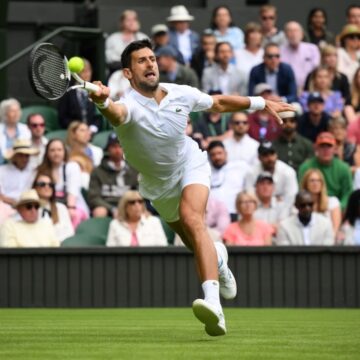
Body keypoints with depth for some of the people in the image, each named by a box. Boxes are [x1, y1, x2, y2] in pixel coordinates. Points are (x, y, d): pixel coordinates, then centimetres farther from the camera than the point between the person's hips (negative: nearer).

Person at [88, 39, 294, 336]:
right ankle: (219, 259, 58)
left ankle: (214, 304, -48)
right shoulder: (130, 105, -31)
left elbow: (218, 103, 2)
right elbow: (116, 113, -58)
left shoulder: (181, 94, -18)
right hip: (159, 185, 1)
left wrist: (262, 104, 8)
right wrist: (102, 102, -81)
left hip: (190, 165, -1)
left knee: (191, 217, -31)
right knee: (197, 244, 15)